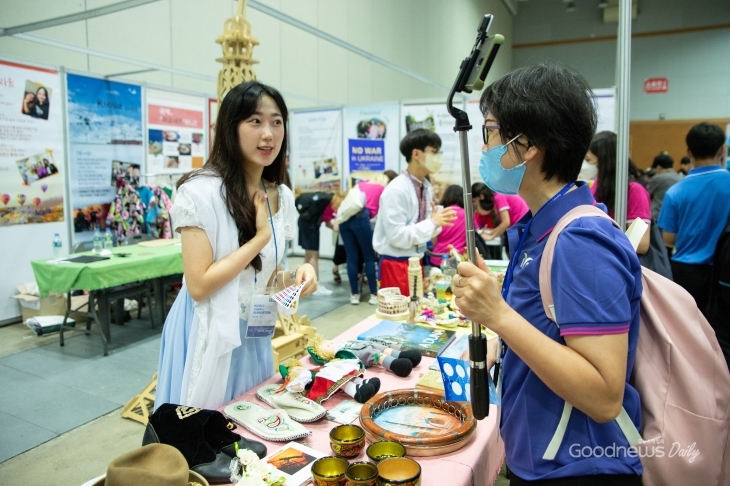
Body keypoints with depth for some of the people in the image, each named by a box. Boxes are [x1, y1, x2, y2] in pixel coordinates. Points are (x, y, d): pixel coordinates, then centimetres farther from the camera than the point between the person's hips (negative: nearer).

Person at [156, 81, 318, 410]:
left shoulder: (281, 197, 3)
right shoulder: (201, 191, -17)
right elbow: (199, 286, -21)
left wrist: (296, 276, -9)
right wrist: (260, 237, -19)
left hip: (254, 337, 6)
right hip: (209, 339, -6)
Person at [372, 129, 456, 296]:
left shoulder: (427, 188, 6)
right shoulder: (396, 190, -19)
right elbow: (397, 236, -23)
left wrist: (436, 223, -8)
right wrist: (432, 223, -19)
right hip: (396, 266, -8)